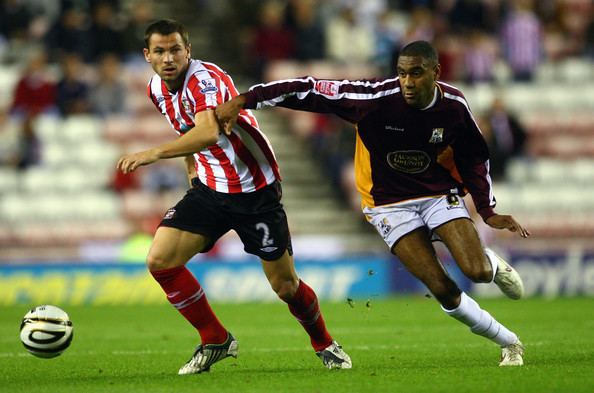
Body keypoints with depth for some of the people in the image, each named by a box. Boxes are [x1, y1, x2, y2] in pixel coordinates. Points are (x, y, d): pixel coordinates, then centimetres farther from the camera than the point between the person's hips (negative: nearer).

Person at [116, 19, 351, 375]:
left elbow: (209, 133, -42)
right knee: (160, 260, -12)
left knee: (285, 285, 0)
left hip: (256, 190, -6)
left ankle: (325, 344, 30)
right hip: (210, 188, 6)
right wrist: (192, 168, 14)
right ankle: (216, 341, 4)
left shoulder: (204, 78, -23)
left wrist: (155, 153, -49)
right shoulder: (157, 90, 3)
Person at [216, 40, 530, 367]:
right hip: (390, 203, -2)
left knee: (478, 273, -19)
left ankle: (493, 263, 21)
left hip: (440, 193, 2)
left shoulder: (453, 105, -12)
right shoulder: (376, 98, -23)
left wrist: (488, 211, 2)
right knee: (444, 290, -14)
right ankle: (509, 342, 7)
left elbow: (474, 158, 6)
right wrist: (243, 101, -27)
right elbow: (308, 89, -22)